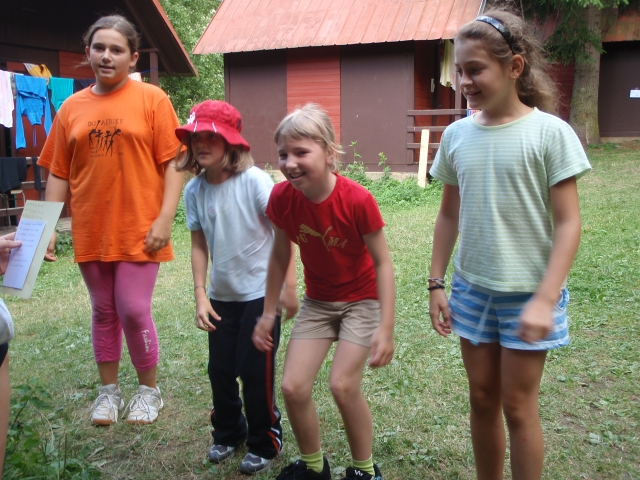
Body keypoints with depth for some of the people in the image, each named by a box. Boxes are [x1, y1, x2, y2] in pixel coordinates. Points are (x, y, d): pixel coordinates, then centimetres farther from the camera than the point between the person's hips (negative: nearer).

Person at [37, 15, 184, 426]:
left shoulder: (152, 99, -2)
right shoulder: (72, 108, 8)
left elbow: (173, 163, -6)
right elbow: (58, 174, 9)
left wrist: (164, 218, -13)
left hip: (138, 230, -3)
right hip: (91, 232, 4)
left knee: (134, 311, -2)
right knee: (104, 312, 14)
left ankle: (149, 389, 21)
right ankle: (109, 391, 30)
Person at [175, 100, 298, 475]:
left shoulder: (254, 181, -17)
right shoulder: (194, 190, -3)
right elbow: (199, 246, 3)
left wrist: (289, 285, -18)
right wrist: (200, 296, -2)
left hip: (260, 293, -5)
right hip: (221, 296, 5)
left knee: (256, 371, 2)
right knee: (220, 370, 13)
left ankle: (265, 443, 24)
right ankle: (228, 433, 37)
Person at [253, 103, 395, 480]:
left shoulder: (357, 200, -27)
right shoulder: (282, 198, -16)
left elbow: (383, 262, -19)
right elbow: (280, 256, 0)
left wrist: (386, 329, -22)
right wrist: (269, 313, 5)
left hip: (361, 299, -4)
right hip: (317, 301, 4)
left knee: (343, 385, -14)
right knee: (293, 387, -4)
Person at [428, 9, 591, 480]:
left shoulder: (550, 133, -12)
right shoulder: (456, 135, 1)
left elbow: (568, 224, -12)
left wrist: (545, 300, -19)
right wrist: (437, 283, 7)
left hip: (527, 293, -4)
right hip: (472, 289, 4)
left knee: (517, 406, 6)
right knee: (482, 399, 15)